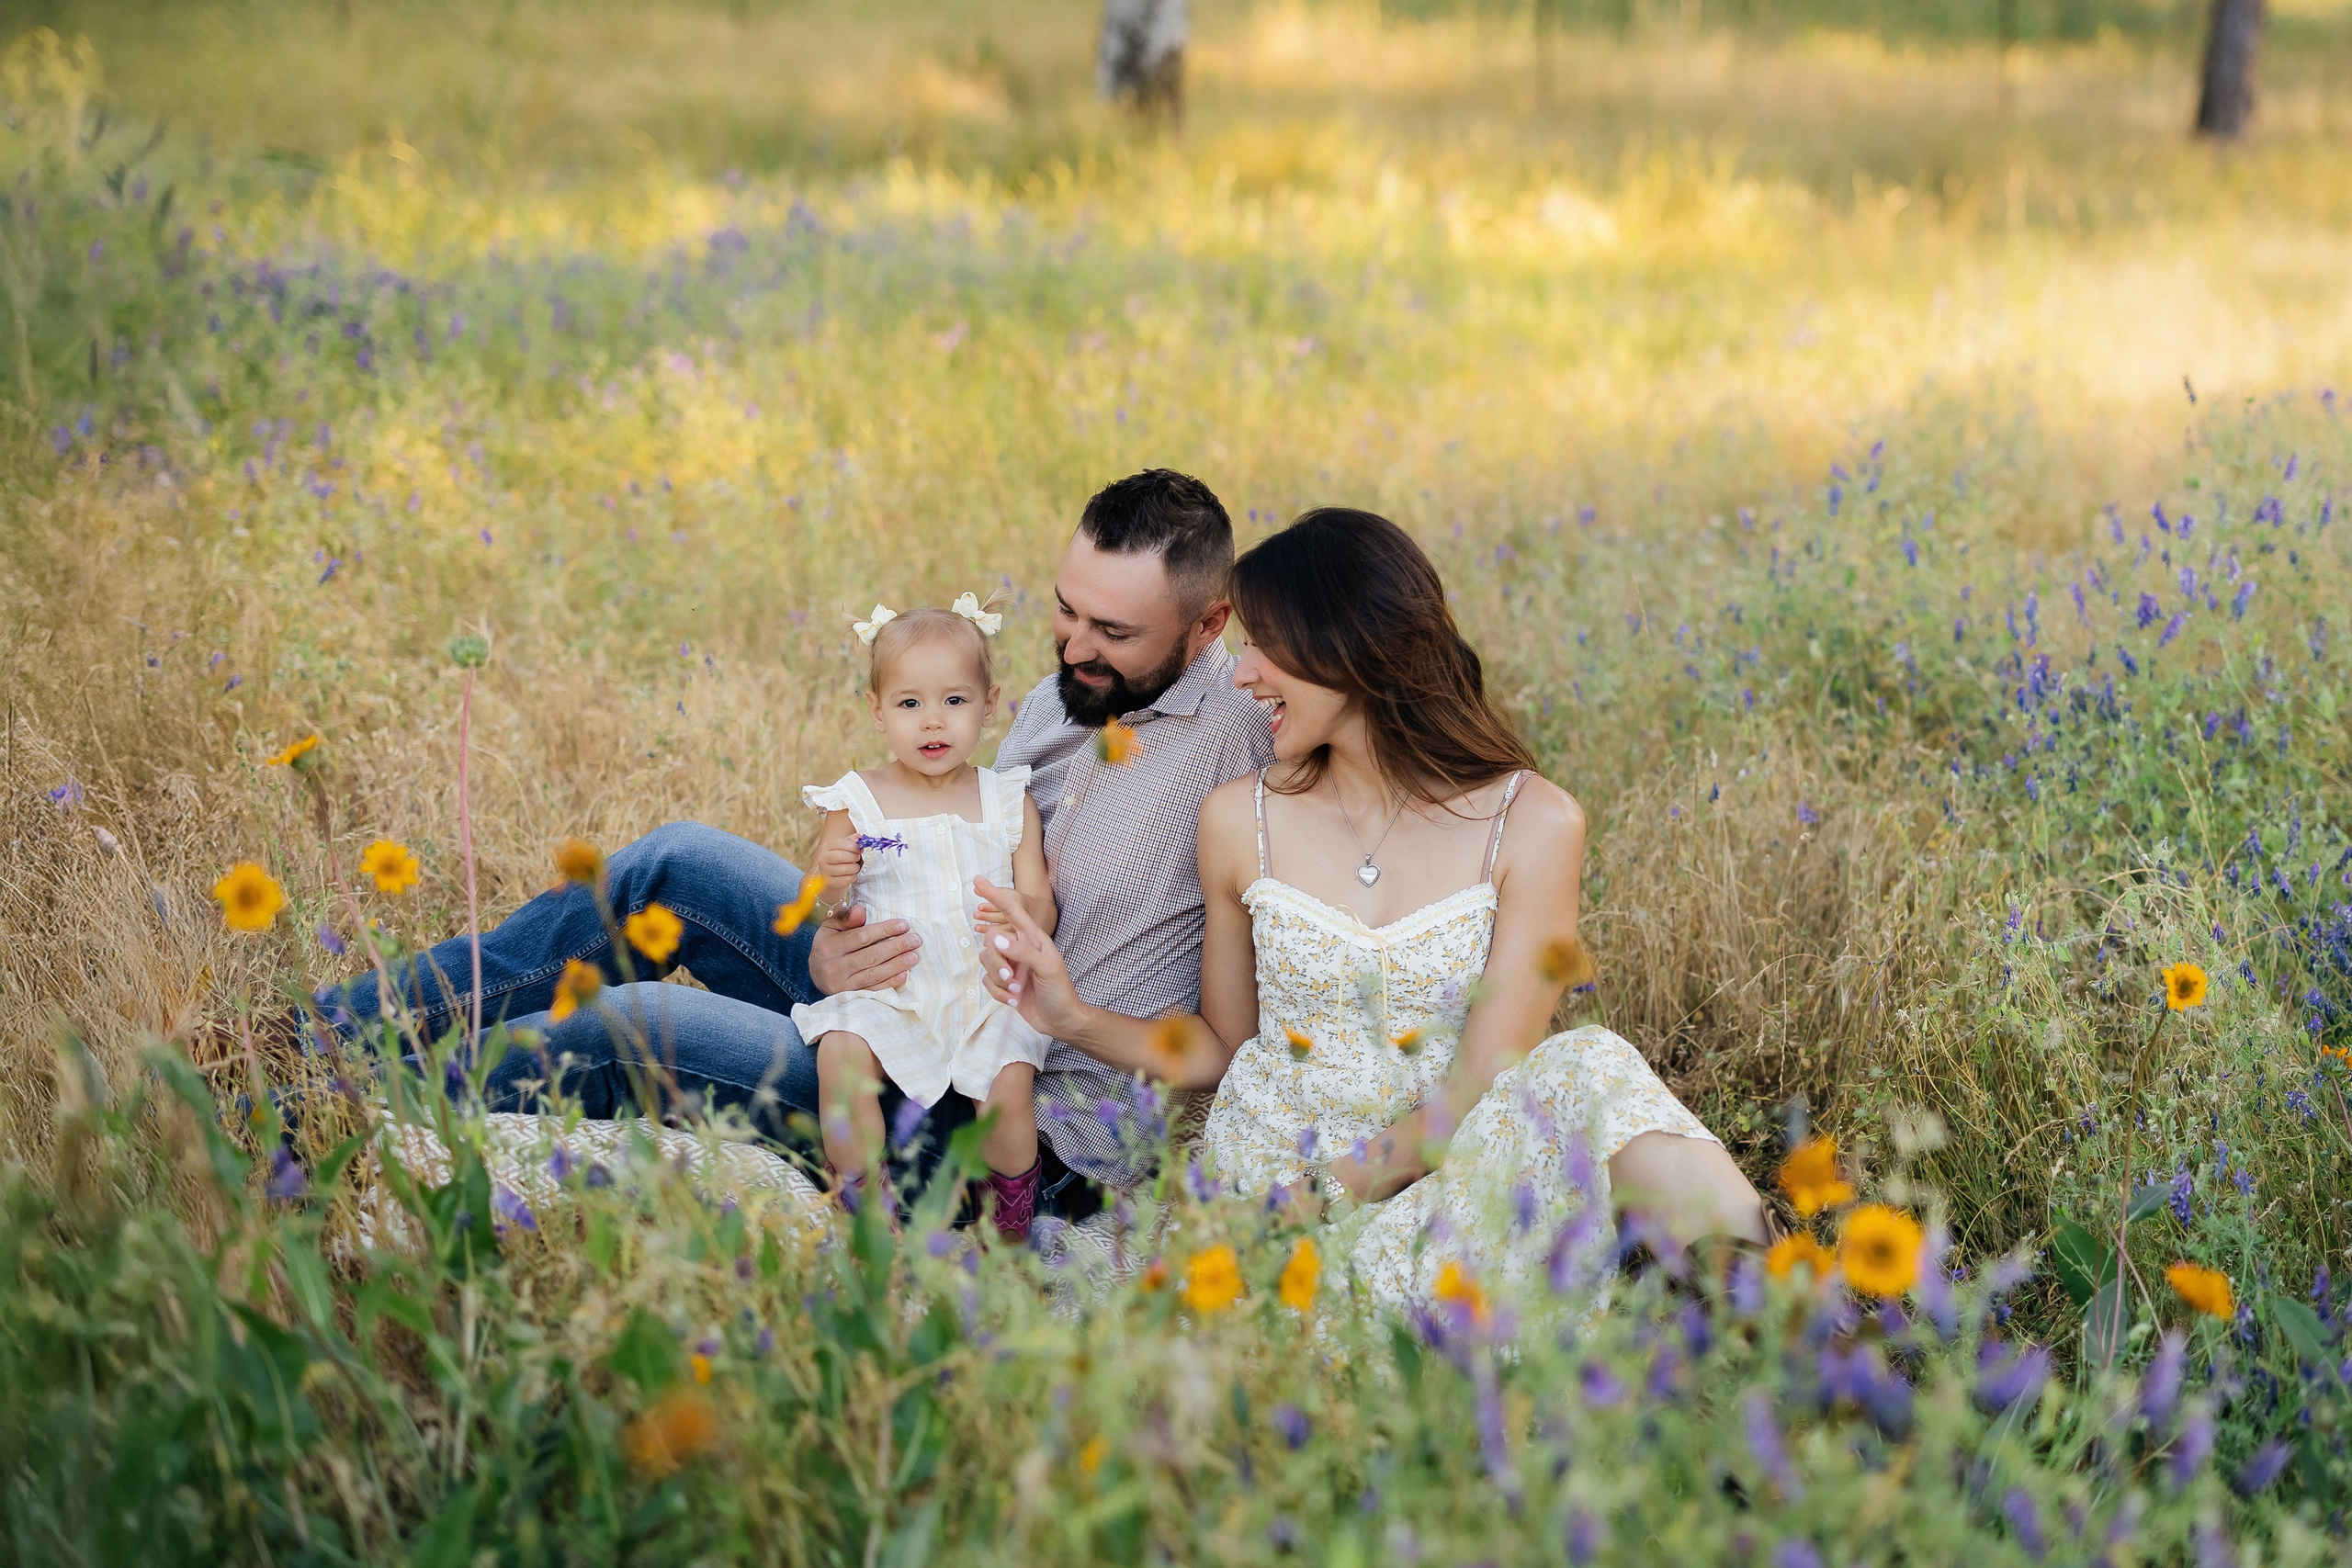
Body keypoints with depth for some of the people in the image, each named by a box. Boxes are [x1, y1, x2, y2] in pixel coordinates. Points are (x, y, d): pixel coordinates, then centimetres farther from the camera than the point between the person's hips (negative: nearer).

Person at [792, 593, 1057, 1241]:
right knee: (841, 1050, -29)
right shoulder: (857, 803, 4)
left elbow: (1042, 907, 2)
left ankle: (1011, 1226, 0)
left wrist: (1019, 915, -22)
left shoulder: (1008, 800, 6)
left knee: (1008, 1078, -25)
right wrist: (826, 879, -16)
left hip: (985, 990, 0)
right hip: (884, 989, 0)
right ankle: (860, 1207, -12)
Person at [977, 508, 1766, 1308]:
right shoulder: (1239, 819, 2)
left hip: (1431, 1188, -1)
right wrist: (1074, 1017, 0)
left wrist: (1335, 1191, -15)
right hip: (1264, 1191, 2)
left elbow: (1479, 1091, -10)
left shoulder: (1532, 823, -6)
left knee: (1582, 1071, -32)